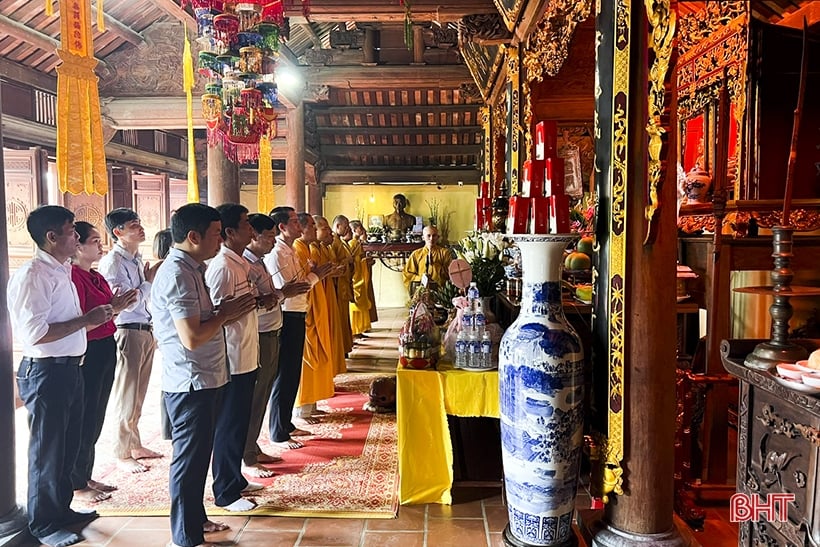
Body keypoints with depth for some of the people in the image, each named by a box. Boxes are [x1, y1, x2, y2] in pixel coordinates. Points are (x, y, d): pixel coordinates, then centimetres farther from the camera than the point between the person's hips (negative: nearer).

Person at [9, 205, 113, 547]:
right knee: (47, 451, 6)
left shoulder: (61, 272, 12)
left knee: (68, 446, 20)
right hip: (46, 373, -9)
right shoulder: (33, 275, -18)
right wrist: (86, 319, -21)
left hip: (69, 368, 9)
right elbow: (34, 333, -26)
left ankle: (61, 509, 37)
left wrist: (96, 317, 7)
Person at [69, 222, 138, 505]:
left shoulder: (96, 276, 13)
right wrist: (111, 309, -20)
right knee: (84, 420, 1)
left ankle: (86, 476, 29)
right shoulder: (73, 276, -15)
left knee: (96, 418, 16)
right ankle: (76, 485, 15)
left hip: (105, 351, 9)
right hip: (87, 354, -9)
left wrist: (118, 304, 3)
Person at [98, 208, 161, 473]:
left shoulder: (137, 260, 13)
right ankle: (122, 454, 16)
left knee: (138, 394, 18)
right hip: (128, 332, -8)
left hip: (146, 331, 8)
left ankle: (135, 445, 32)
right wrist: (149, 281, -12)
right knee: (127, 397, 3)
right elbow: (126, 303, -20)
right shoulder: (112, 262, -14)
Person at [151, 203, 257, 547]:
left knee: (198, 455, 21)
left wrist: (227, 311, 3)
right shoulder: (177, 274, -21)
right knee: (190, 460, 2)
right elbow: (192, 337, -26)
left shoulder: (192, 269, 11)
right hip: (191, 383, -10)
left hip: (205, 380, 10)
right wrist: (226, 313, -13)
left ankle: (195, 519, 36)